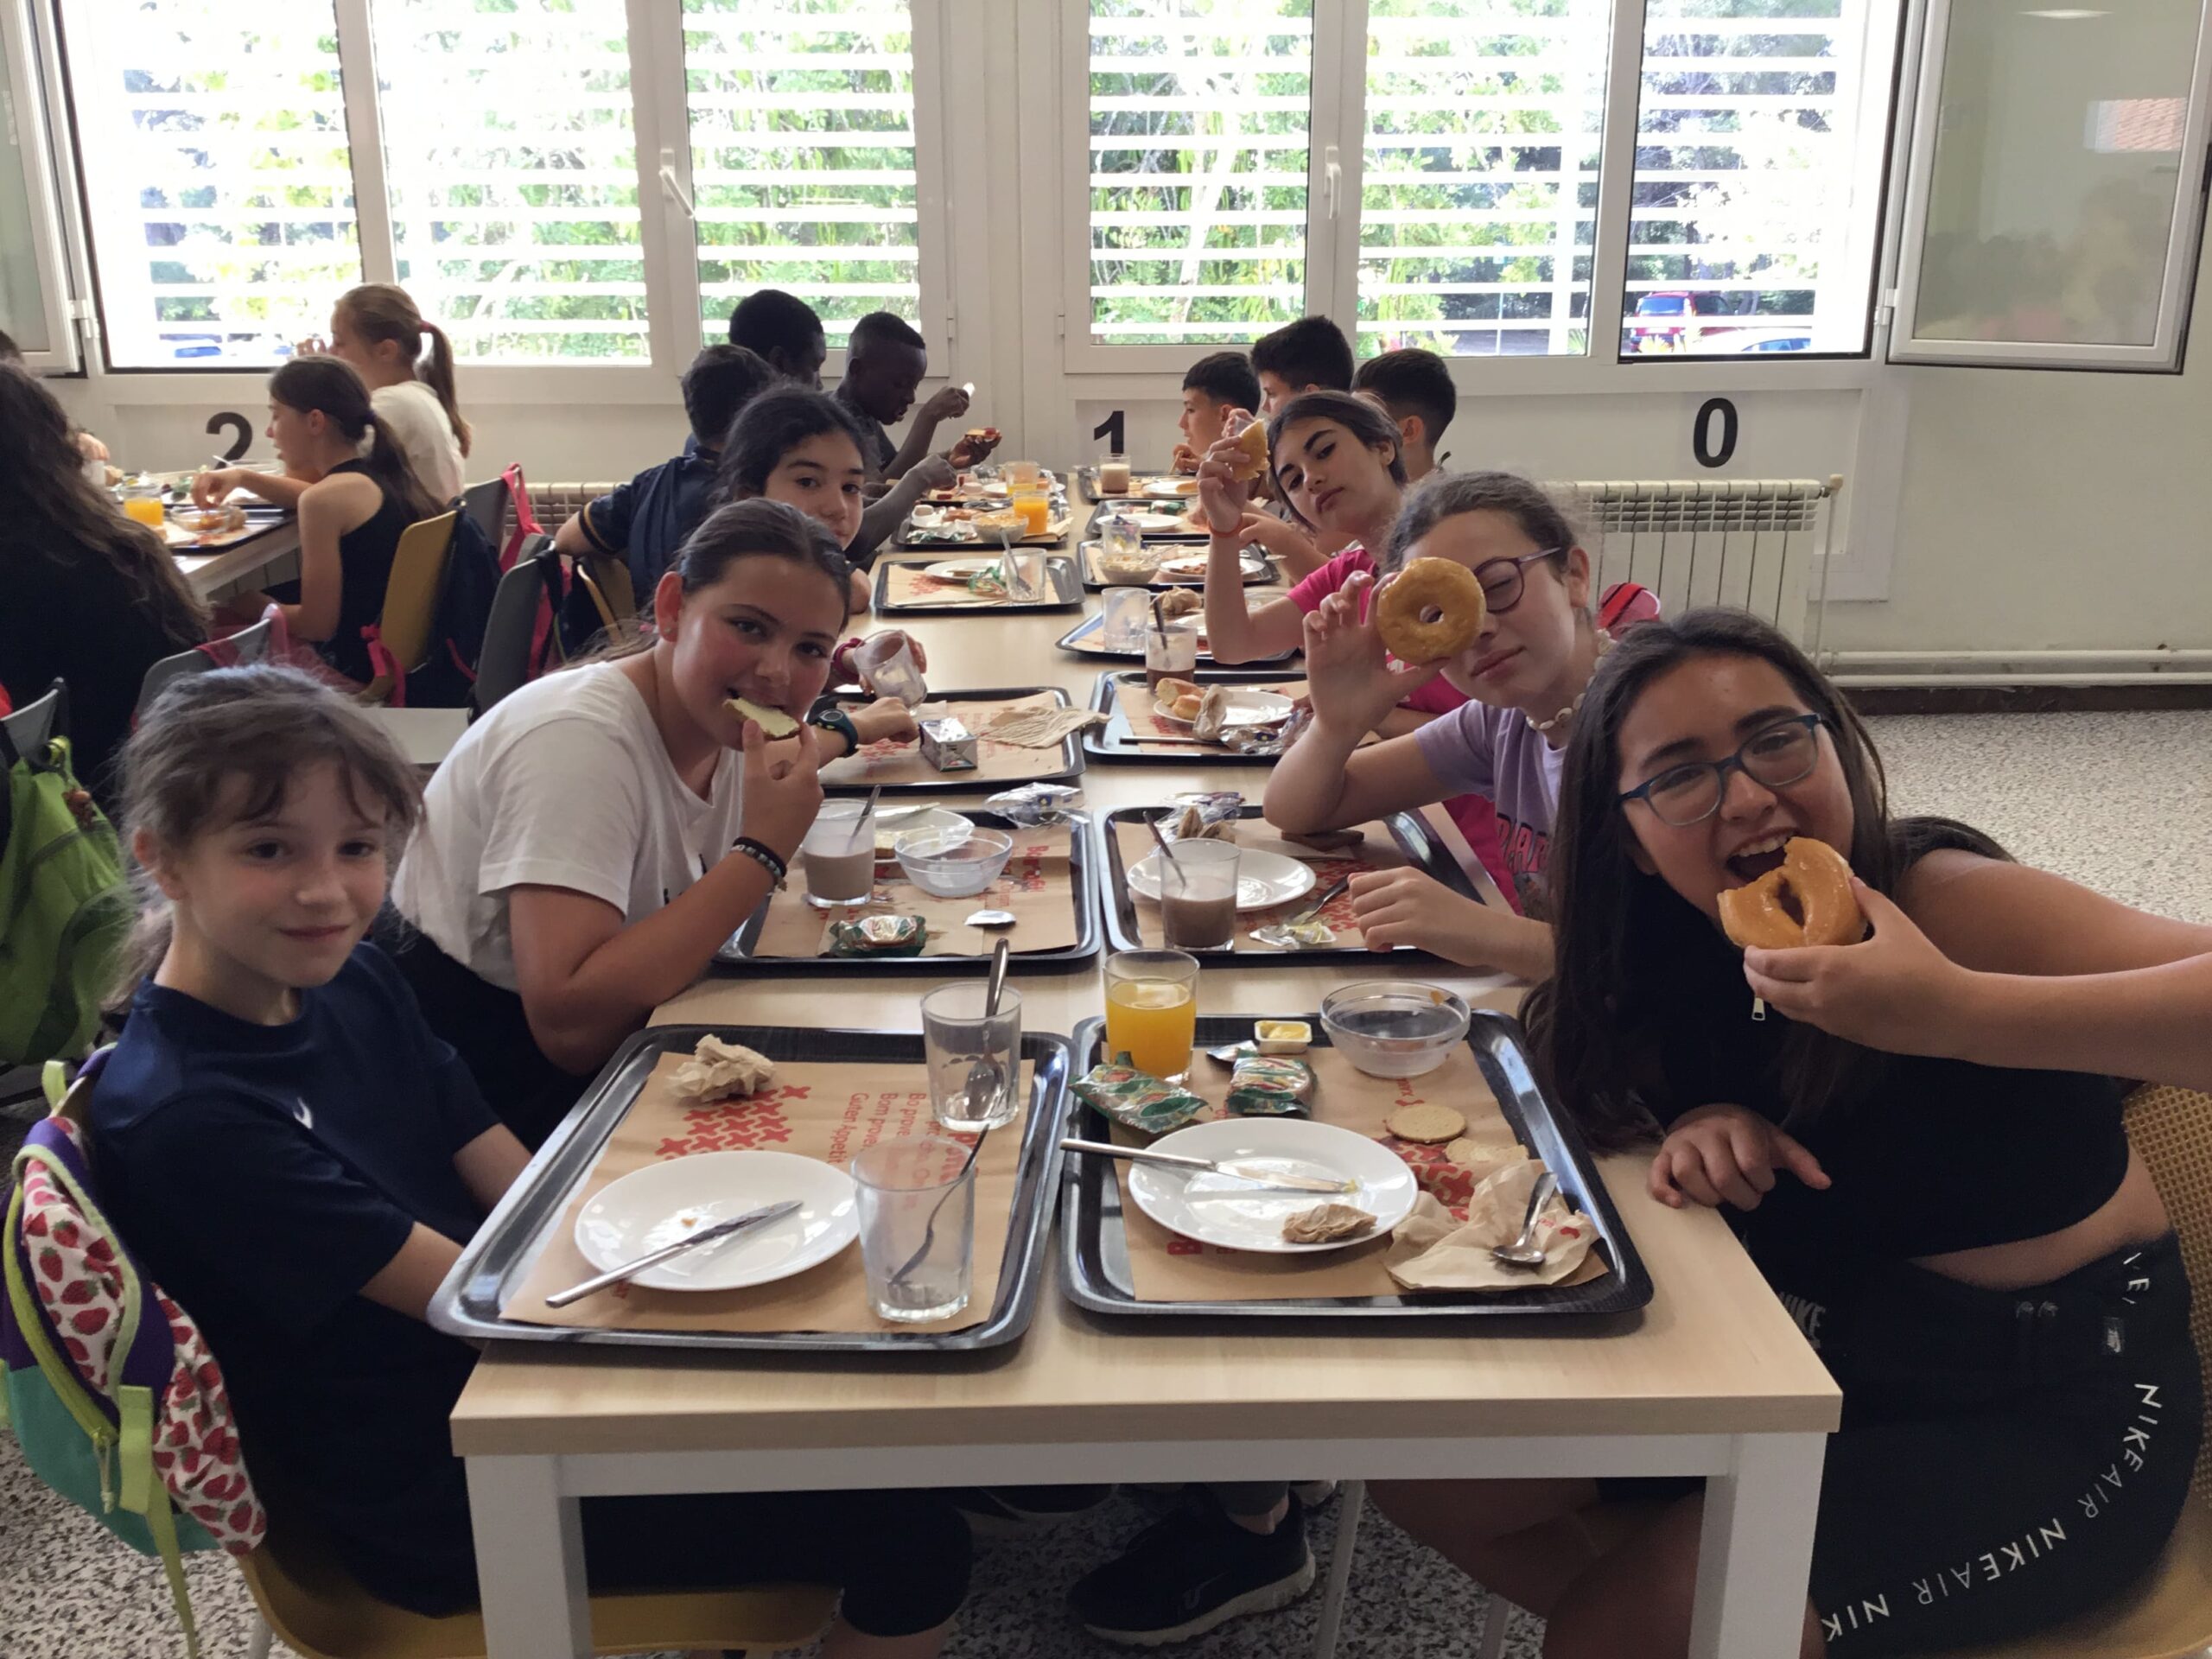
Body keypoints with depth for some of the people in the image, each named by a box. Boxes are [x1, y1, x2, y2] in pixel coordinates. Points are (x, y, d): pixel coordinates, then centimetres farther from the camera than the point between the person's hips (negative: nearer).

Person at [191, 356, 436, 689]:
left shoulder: (327, 497, -20)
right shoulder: (379, 474, 7)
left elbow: (317, 624, -18)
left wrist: (253, 604, 0)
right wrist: (243, 477, 22)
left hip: (357, 667, -9)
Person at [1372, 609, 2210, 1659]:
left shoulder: (1950, 905, -24)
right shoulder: (1679, 955, -7)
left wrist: (1955, 1014, -46)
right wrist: (1703, 1128, -14)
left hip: (2050, 1413, -6)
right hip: (1811, 1351, 6)